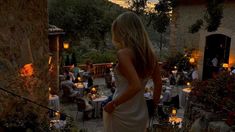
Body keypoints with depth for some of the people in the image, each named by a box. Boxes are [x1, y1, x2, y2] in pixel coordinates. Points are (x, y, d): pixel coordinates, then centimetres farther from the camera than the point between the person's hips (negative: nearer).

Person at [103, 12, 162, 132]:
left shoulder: (124, 53, -18)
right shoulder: (149, 54, 2)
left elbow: (136, 86, -28)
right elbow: (158, 83, 10)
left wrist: (113, 104, -17)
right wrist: (154, 104, 22)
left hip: (122, 114, -6)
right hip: (141, 114, 7)